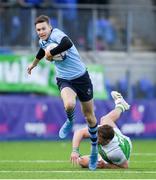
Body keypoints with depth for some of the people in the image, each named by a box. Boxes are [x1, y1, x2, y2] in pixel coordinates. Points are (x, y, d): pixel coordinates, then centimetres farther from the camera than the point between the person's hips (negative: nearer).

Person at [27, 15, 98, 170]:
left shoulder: (56, 35, -21)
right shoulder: (42, 41, 2)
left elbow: (68, 44, -44)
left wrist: (51, 53, -31)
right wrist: (33, 64, 45)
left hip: (81, 77, -4)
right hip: (64, 80, 4)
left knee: (90, 117, 8)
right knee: (69, 105, -32)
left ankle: (94, 149, 29)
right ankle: (70, 121, 4)